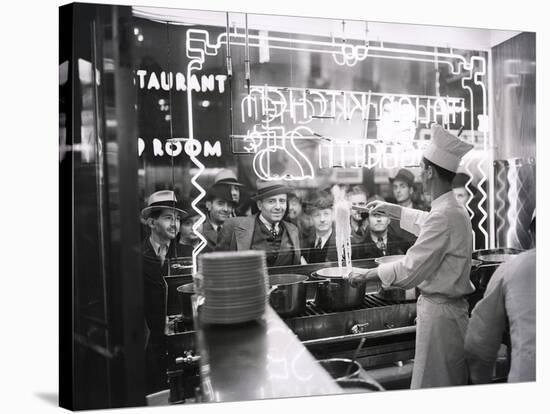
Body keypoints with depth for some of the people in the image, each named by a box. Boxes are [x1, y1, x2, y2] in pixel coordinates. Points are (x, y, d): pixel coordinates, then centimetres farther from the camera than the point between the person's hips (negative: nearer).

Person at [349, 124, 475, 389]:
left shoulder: (444, 217, -27)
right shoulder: (451, 209, 5)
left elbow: (408, 272, -26)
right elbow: (425, 223, 28)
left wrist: (366, 275, -13)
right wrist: (390, 209, 31)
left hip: (440, 313, -10)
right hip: (448, 307, 10)